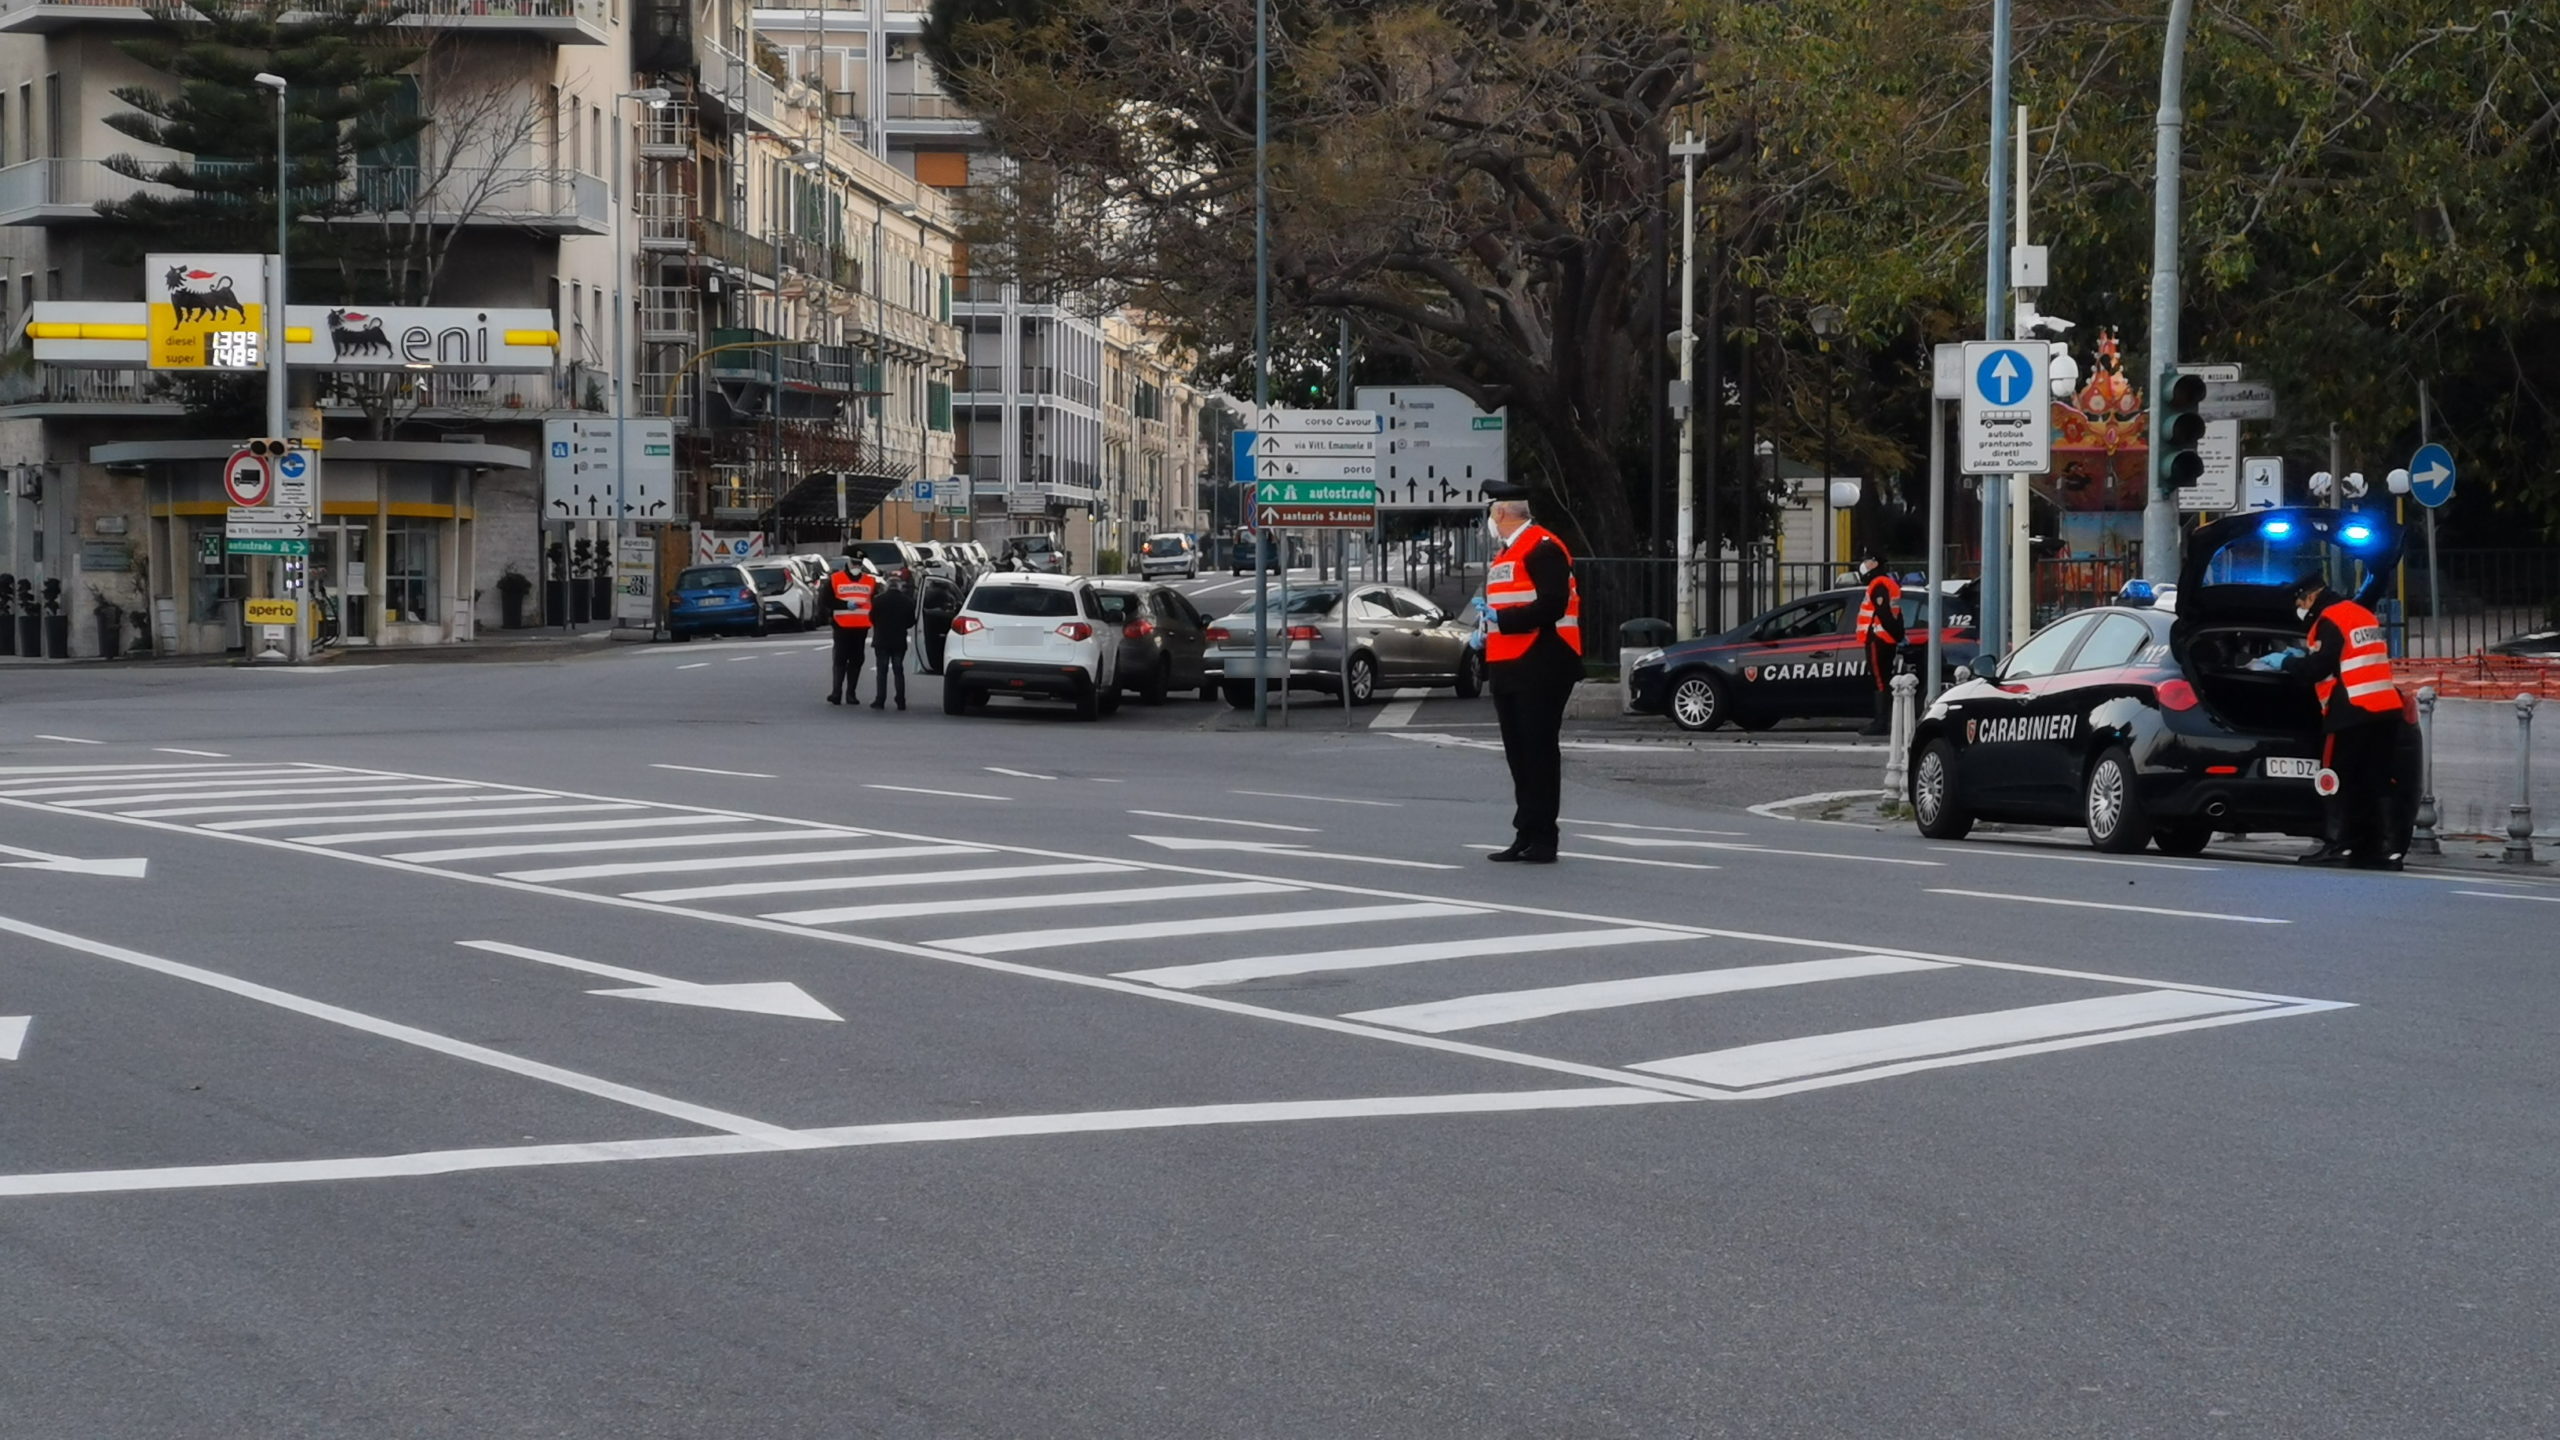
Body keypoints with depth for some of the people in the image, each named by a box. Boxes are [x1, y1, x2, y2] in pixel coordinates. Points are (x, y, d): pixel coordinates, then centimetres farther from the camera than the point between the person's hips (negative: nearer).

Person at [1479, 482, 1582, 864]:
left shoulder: (1543, 549, -11)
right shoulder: (1503, 554, 20)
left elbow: (1552, 605, -21)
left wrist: (1502, 620, -21)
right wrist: (1487, 627, 7)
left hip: (1540, 670, -10)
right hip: (1509, 670, 10)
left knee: (1540, 753, -6)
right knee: (1519, 755, 11)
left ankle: (1542, 839, -3)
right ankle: (1525, 836, 16)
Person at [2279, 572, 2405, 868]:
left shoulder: (2330, 621, -8)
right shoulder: (2366, 616, 21)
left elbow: (2318, 667, -12)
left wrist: (2286, 663, 5)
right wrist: (2308, 654, 27)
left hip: (2351, 712, -9)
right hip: (2384, 709, 9)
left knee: (2336, 779, -5)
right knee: (2378, 781, 6)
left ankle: (2337, 844, -11)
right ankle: (2386, 848, 1)